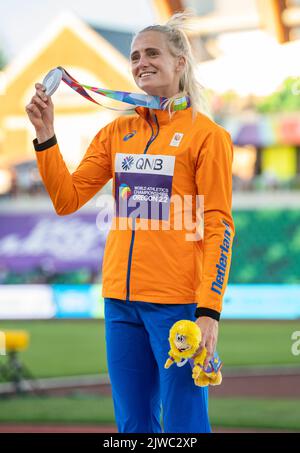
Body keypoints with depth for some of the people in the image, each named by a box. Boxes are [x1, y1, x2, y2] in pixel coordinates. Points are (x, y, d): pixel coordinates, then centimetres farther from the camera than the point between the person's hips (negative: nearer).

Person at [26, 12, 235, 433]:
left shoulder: (206, 134, -4)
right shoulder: (117, 132, 12)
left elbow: (218, 226, -8)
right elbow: (67, 198, 10)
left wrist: (209, 310, -16)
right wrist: (45, 135, -2)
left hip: (177, 302, -5)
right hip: (121, 299, 6)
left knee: (183, 426, -5)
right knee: (133, 426, 10)